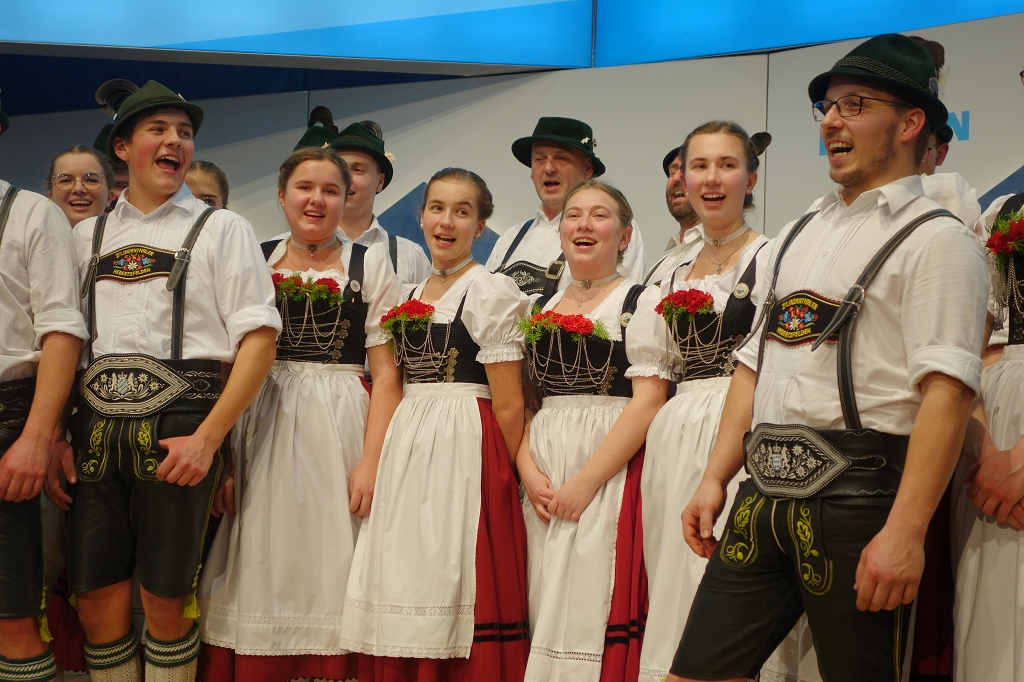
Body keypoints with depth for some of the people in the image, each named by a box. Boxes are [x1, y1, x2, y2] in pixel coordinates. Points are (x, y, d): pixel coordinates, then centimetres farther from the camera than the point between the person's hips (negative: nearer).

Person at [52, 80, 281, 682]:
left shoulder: (221, 230, 6)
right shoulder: (89, 236, 17)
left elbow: (259, 338, -3)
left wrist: (207, 438, -12)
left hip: (178, 427, -3)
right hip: (97, 425, 3)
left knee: (167, 599, 1)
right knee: (97, 599, 4)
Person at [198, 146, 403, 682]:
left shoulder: (370, 264, 5)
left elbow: (386, 375, -1)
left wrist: (371, 461, -11)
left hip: (339, 430, -2)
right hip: (259, 432, 2)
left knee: (327, 568, 1)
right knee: (261, 572, 3)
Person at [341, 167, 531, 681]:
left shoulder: (492, 292, -7)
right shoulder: (411, 296, 15)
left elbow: (508, 404, -9)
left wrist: (506, 477, -9)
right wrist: (374, 463, 16)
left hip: (466, 448, -7)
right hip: (406, 450, 7)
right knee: (406, 596, 7)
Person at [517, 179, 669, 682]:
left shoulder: (642, 302, -2)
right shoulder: (542, 309, 15)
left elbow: (648, 401, -11)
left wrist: (586, 481, -17)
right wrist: (528, 469, -4)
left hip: (613, 473, -5)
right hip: (544, 480, 5)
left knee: (594, 612, -7)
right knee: (545, 613, 6)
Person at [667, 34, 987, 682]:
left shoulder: (934, 238, -3)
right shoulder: (798, 236, 20)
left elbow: (947, 391, -14)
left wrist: (905, 532, -22)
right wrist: (715, 479, 12)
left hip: (856, 501, -6)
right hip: (764, 496, 7)